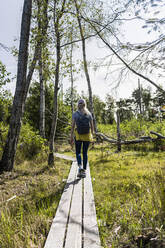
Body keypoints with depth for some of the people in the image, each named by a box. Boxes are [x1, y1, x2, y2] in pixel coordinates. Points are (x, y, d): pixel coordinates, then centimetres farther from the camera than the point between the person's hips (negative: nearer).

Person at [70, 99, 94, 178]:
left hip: (78, 136, -2)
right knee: (85, 153, 12)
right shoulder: (89, 114, 2)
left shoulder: (75, 114, -4)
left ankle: (80, 166, -12)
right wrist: (92, 136, 14)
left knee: (78, 152, 12)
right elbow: (92, 126, 3)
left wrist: (71, 137, -3)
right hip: (87, 135, 2)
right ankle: (84, 171, 13)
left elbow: (73, 126, -7)